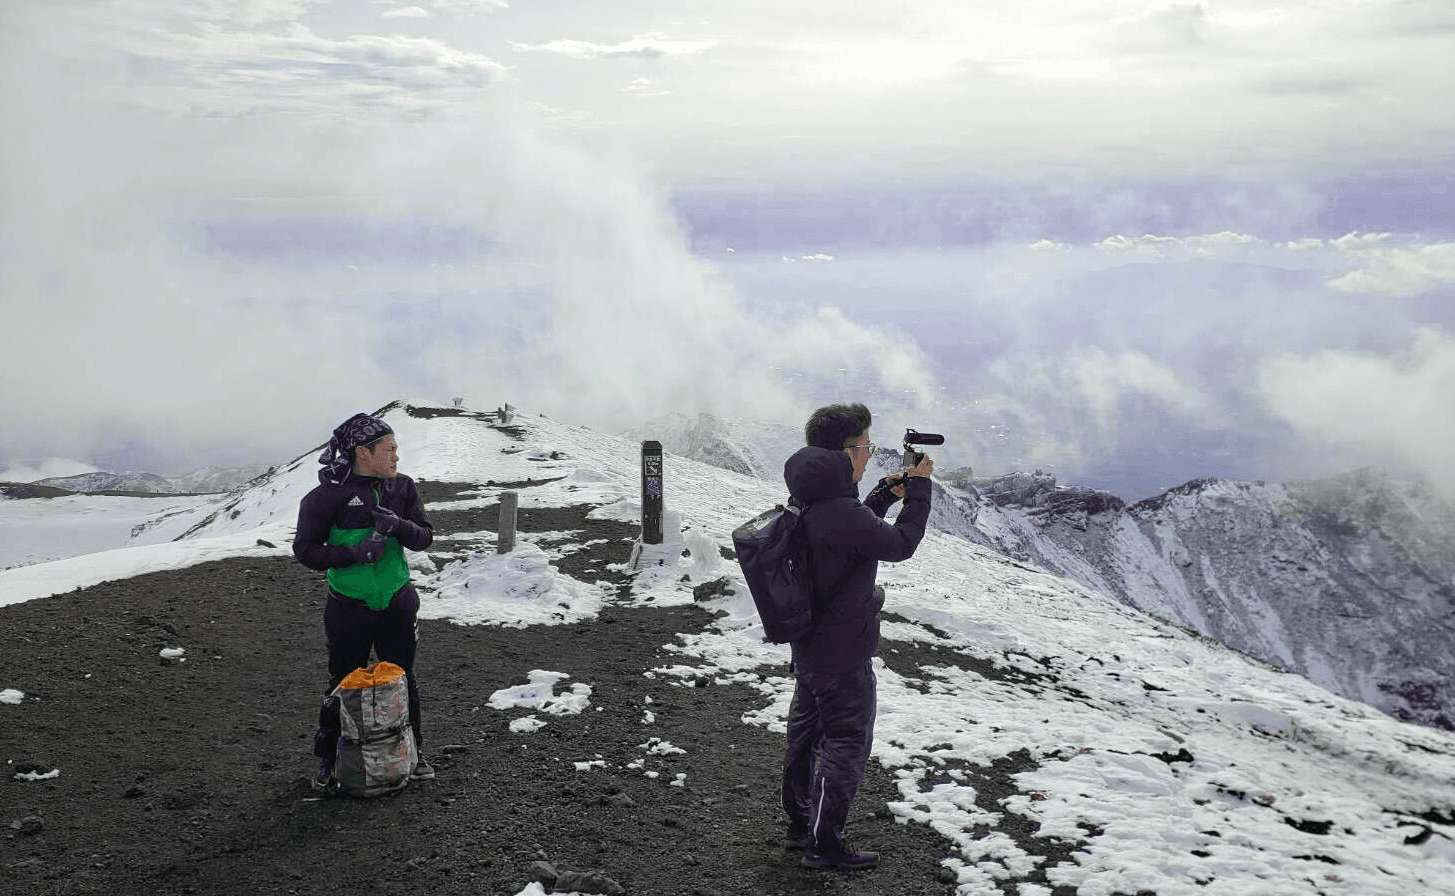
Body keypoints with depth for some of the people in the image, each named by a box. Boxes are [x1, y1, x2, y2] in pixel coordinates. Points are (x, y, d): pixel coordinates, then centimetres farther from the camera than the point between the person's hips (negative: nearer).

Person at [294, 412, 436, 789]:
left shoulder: (402, 488, 0)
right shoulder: (328, 495, -13)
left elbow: (424, 537, 1)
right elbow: (305, 549, -11)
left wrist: (398, 525, -20)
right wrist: (354, 553, -24)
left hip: (396, 604, 3)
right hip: (350, 609, -3)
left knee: (402, 680, 13)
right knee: (343, 685, 8)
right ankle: (328, 758, 26)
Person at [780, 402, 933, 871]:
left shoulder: (806, 501, 1)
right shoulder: (841, 512, -28)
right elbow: (900, 545, -16)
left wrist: (883, 496, 13)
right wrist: (918, 489, -6)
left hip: (809, 645, 9)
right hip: (843, 653, -9)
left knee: (807, 731, 20)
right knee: (846, 743, 4)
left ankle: (801, 823, 35)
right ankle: (823, 844, 13)